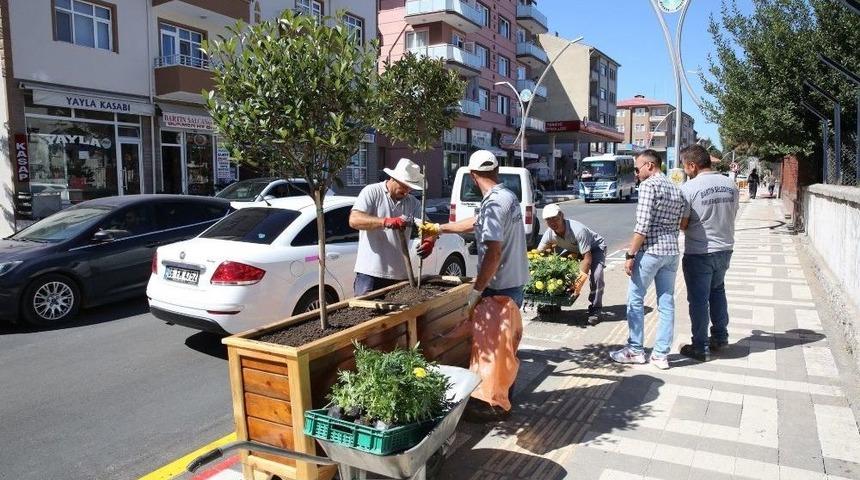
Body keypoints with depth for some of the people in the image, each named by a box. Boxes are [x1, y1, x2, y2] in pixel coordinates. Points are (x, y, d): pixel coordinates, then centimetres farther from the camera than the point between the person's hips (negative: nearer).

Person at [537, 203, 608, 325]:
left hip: (595, 247, -6)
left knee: (596, 274, -29)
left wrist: (579, 282, -42)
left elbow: (587, 258, -38)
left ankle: (595, 309, -12)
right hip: (574, 250, 6)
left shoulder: (578, 230, -39)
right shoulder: (549, 234, -22)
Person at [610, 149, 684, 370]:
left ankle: (635, 350, 12)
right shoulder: (676, 189, 15)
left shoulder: (648, 185, -10)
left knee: (635, 300, 5)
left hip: (651, 251, -8)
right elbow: (678, 224, 13)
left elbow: (642, 226, -16)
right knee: (667, 303, 9)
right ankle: (661, 354, 14)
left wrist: (630, 255, -13)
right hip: (672, 252, 8)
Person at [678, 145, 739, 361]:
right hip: (725, 249, 6)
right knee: (717, 291, 24)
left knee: (698, 299, 4)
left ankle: (700, 348, 11)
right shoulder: (731, 185, 2)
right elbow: (731, 216, 12)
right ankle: (720, 337, 33)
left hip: (699, 253, -6)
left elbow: (682, 224, -14)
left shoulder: (689, 188, -16)